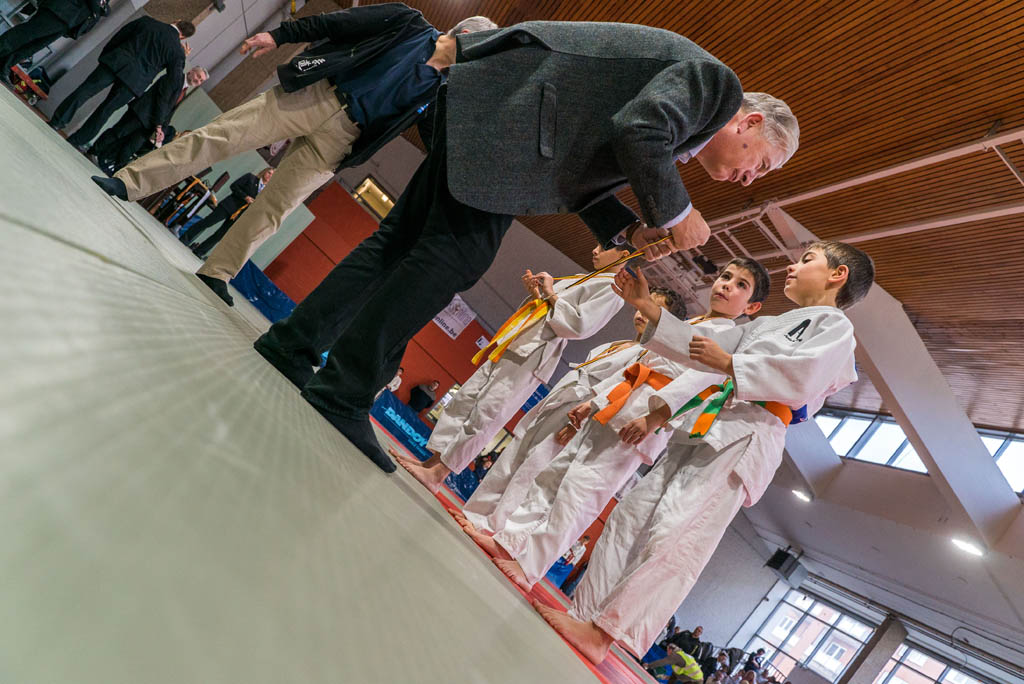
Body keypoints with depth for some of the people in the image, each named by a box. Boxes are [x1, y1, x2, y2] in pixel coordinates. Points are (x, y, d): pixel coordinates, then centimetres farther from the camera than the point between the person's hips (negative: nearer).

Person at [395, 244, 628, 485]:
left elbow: (579, 327, -15)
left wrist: (550, 294, -8)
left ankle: (437, 474, -2)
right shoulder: (579, 279, 25)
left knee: (482, 417, -9)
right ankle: (433, 460, 12)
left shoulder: (612, 288, -1)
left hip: (530, 358, -9)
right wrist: (534, 293, 8)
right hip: (508, 349, 9)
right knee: (464, 400, 5)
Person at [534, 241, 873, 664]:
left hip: (746, 436, -8)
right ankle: (582, 614, 8)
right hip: (703, 425, 8)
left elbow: (804, 376, -13)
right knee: (632, 514, 2)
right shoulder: (767, 324, 31)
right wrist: (646, 307, 21)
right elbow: (697, 350, 25)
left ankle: (603, 631, -17)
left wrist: (729, 363, -7)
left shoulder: (834, 324, 7)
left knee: (674, 536, -20)